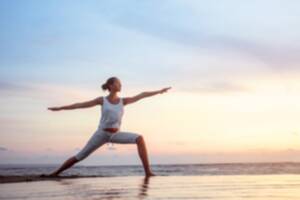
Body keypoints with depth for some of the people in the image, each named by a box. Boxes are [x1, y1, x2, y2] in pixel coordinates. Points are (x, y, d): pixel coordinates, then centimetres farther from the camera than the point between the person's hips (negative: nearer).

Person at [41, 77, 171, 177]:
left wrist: (158, 91, -4)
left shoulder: (123, 101, 2)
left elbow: (141, 95, -1)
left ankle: (147, 171, -19)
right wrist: (60, 108, 1)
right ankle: (55, 173, 17)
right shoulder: (102, 100, -4)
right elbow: (80, 105, -1)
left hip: (116, 134, 2)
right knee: (80, 156, 0)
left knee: (139, 139, -20)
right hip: (101, 134, -2)